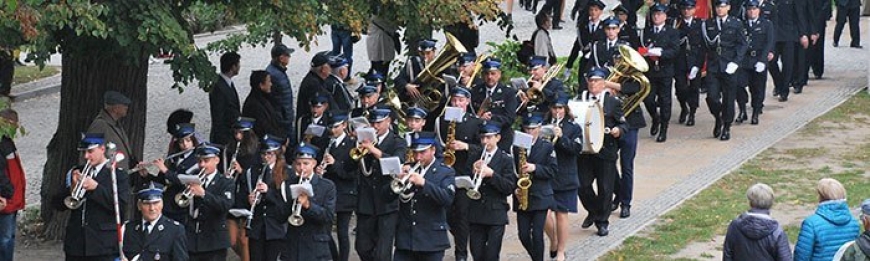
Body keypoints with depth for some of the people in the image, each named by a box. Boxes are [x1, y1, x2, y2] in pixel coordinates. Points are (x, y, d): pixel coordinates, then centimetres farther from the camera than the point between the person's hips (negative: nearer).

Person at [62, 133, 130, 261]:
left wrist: (96, 188, -17)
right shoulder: (77, 173, 14)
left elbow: (121, 206, -12)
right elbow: (59, 205, 11)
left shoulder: (117, 175, -1)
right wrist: (72, 187, -8)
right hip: (76, 243, 5)